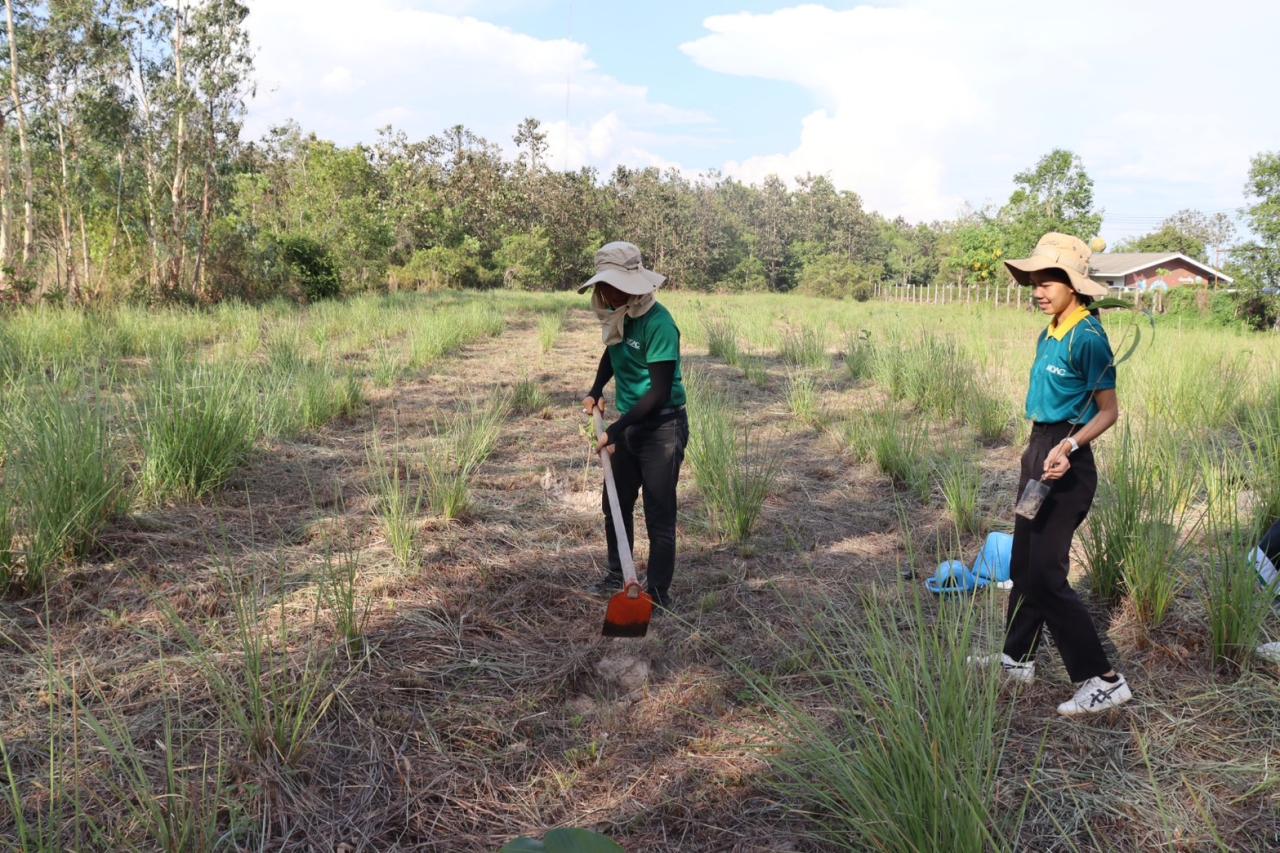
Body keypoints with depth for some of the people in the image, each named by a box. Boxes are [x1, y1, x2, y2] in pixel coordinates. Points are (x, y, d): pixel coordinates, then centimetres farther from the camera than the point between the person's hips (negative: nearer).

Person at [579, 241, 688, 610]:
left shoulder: (658, 323, -22)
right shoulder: (619, 316, 1)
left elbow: (659, 392, -24)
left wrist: (616, 430, -23)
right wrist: (596, 391, 9)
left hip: (662, 427, -8)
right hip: (630, 424, 9)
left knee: (659, 514, -2)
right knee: (615, 503, 18)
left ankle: (657, 593, 9)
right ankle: (617, 573, 37)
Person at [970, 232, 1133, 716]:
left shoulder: (1087, 337, -16)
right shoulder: (1049, 334, 9)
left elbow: (1108, 411, -14)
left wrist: (1068, 446, -29)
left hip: (1066, 463, -9)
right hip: (1038, 451, 9)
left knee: (1046, 574, -7)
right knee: (1023, 564, 17)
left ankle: (1103, 681, 2)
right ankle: (1017, 659, 30)